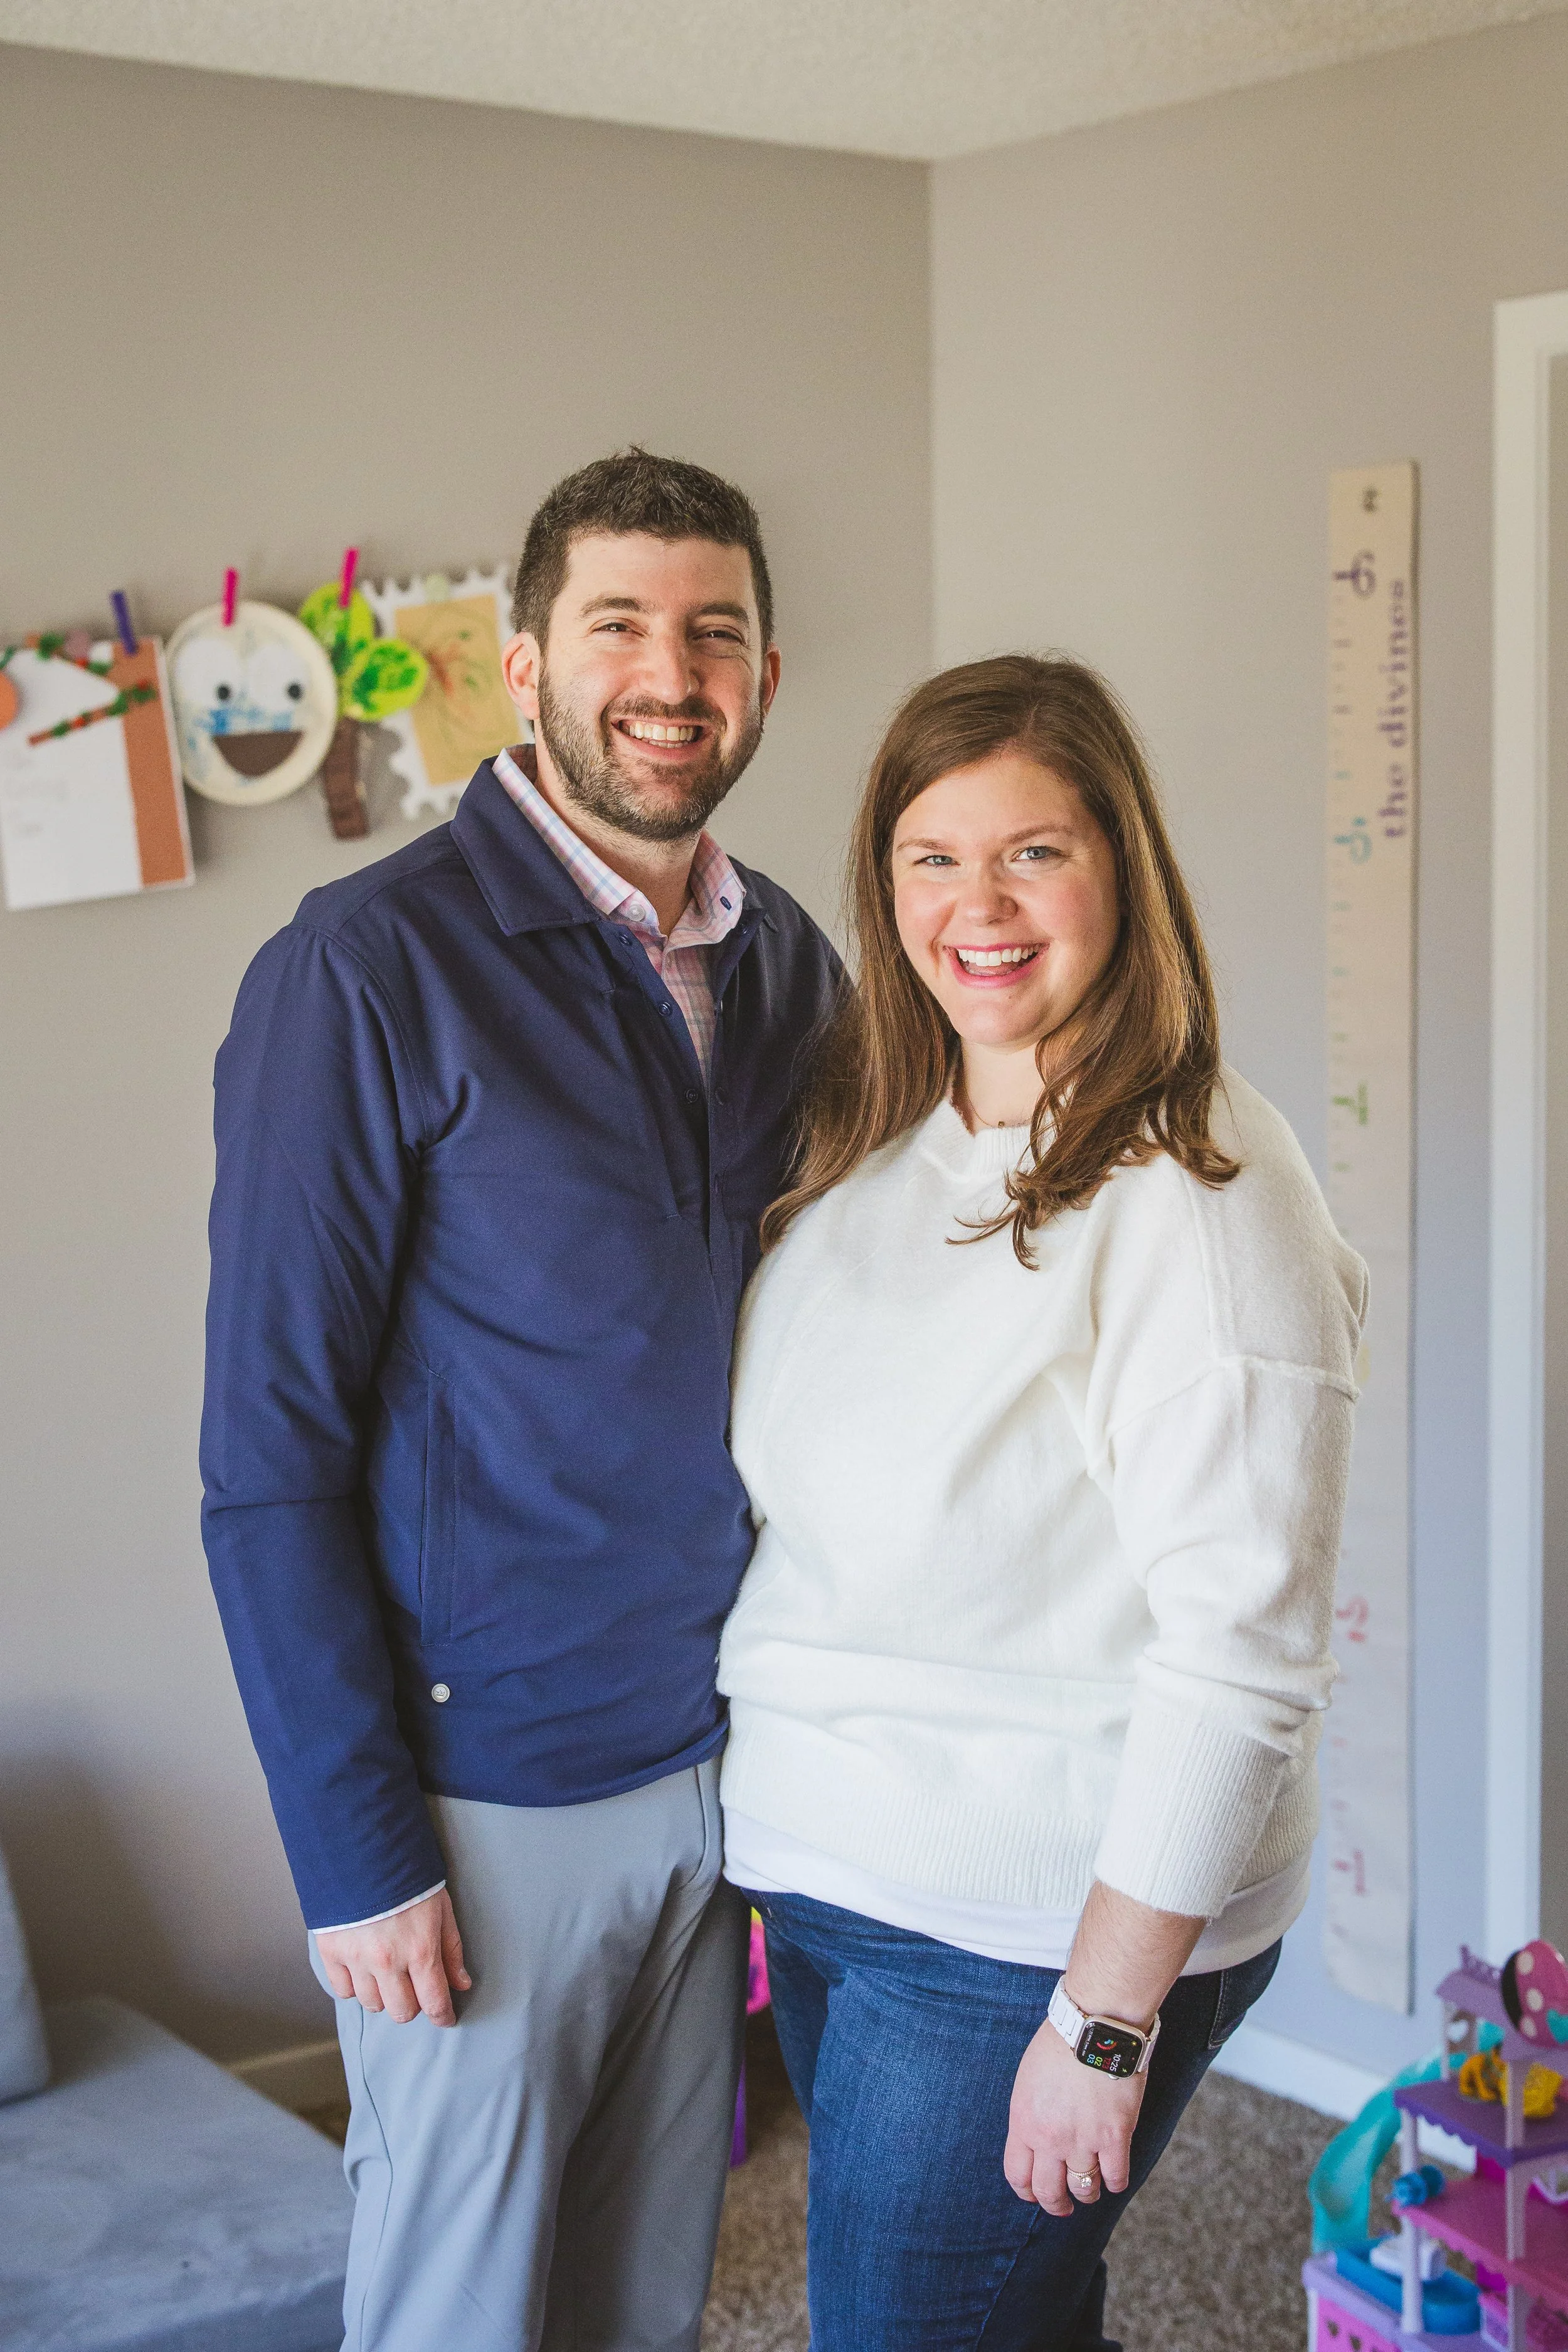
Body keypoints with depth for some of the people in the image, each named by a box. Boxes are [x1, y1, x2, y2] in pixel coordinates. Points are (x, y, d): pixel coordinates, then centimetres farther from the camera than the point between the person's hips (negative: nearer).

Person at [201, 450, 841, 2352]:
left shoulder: (792, 967, 4)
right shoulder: (368, 969, -14)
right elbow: (269, 1454, -14)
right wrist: (355, 1850, -14)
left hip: (726, 1765, 5)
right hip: (484, 1789, -5)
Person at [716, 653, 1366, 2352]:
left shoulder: (1200, 1194, -20)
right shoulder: (868, 1133, 4)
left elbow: (1239, 1659, -22)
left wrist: (1106, 2022, -20)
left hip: (1036, 1932, -7)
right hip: (826, 1872, 7)